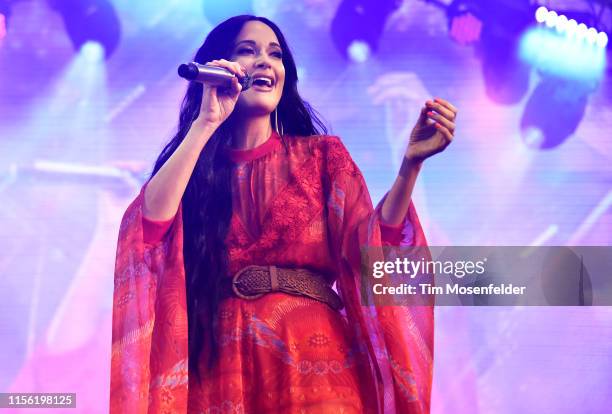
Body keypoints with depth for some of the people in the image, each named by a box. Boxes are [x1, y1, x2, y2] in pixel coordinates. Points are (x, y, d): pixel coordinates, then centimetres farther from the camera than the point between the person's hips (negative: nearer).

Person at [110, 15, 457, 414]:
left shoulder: (321, 155, 9)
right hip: (221, 365, 1)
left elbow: (368, 246, -4)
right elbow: (150, 227, -11)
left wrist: (411, 162, -18)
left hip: (311, 356, 0)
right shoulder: (192, 164, 10)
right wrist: (206, 123, -9)